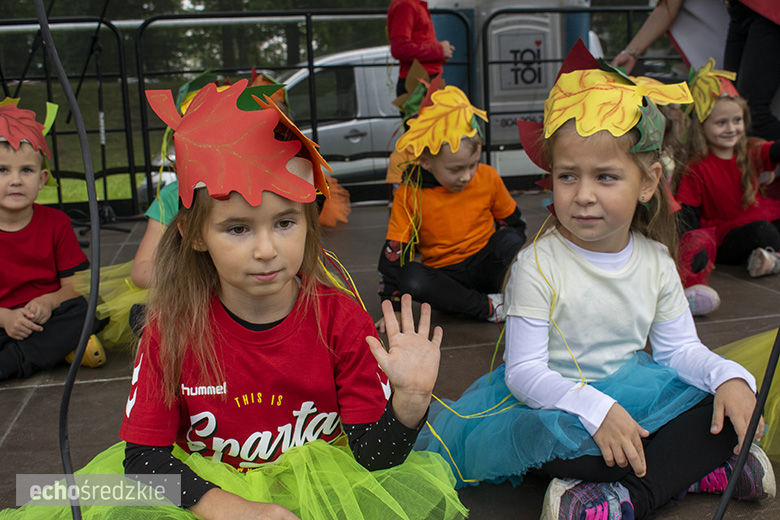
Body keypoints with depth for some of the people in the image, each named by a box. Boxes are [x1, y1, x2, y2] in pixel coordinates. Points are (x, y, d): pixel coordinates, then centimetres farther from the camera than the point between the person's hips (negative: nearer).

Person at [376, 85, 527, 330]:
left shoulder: (488, 178, -6)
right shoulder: (409, 195, -11)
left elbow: (513, 222, 10)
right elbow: (394, 252, -7)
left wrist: (507, 253, -8)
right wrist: (394, 307, -10)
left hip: (484, 264, 0)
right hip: (443, 276, 0)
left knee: (511, 240, -29)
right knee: (410, 278, -32)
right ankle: (490, 307, -22)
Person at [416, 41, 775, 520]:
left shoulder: (655, 260, -2)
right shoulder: (539, 265, -18)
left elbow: (680, 348, 6)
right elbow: (524, 372, -19)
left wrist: (729, 375, -15)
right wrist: (593, 408, -34)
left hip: (633, 396, 5)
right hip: (557, 403, -5)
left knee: (730, 407, -12)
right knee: (547, 433, -37)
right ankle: (707, 469, -22)